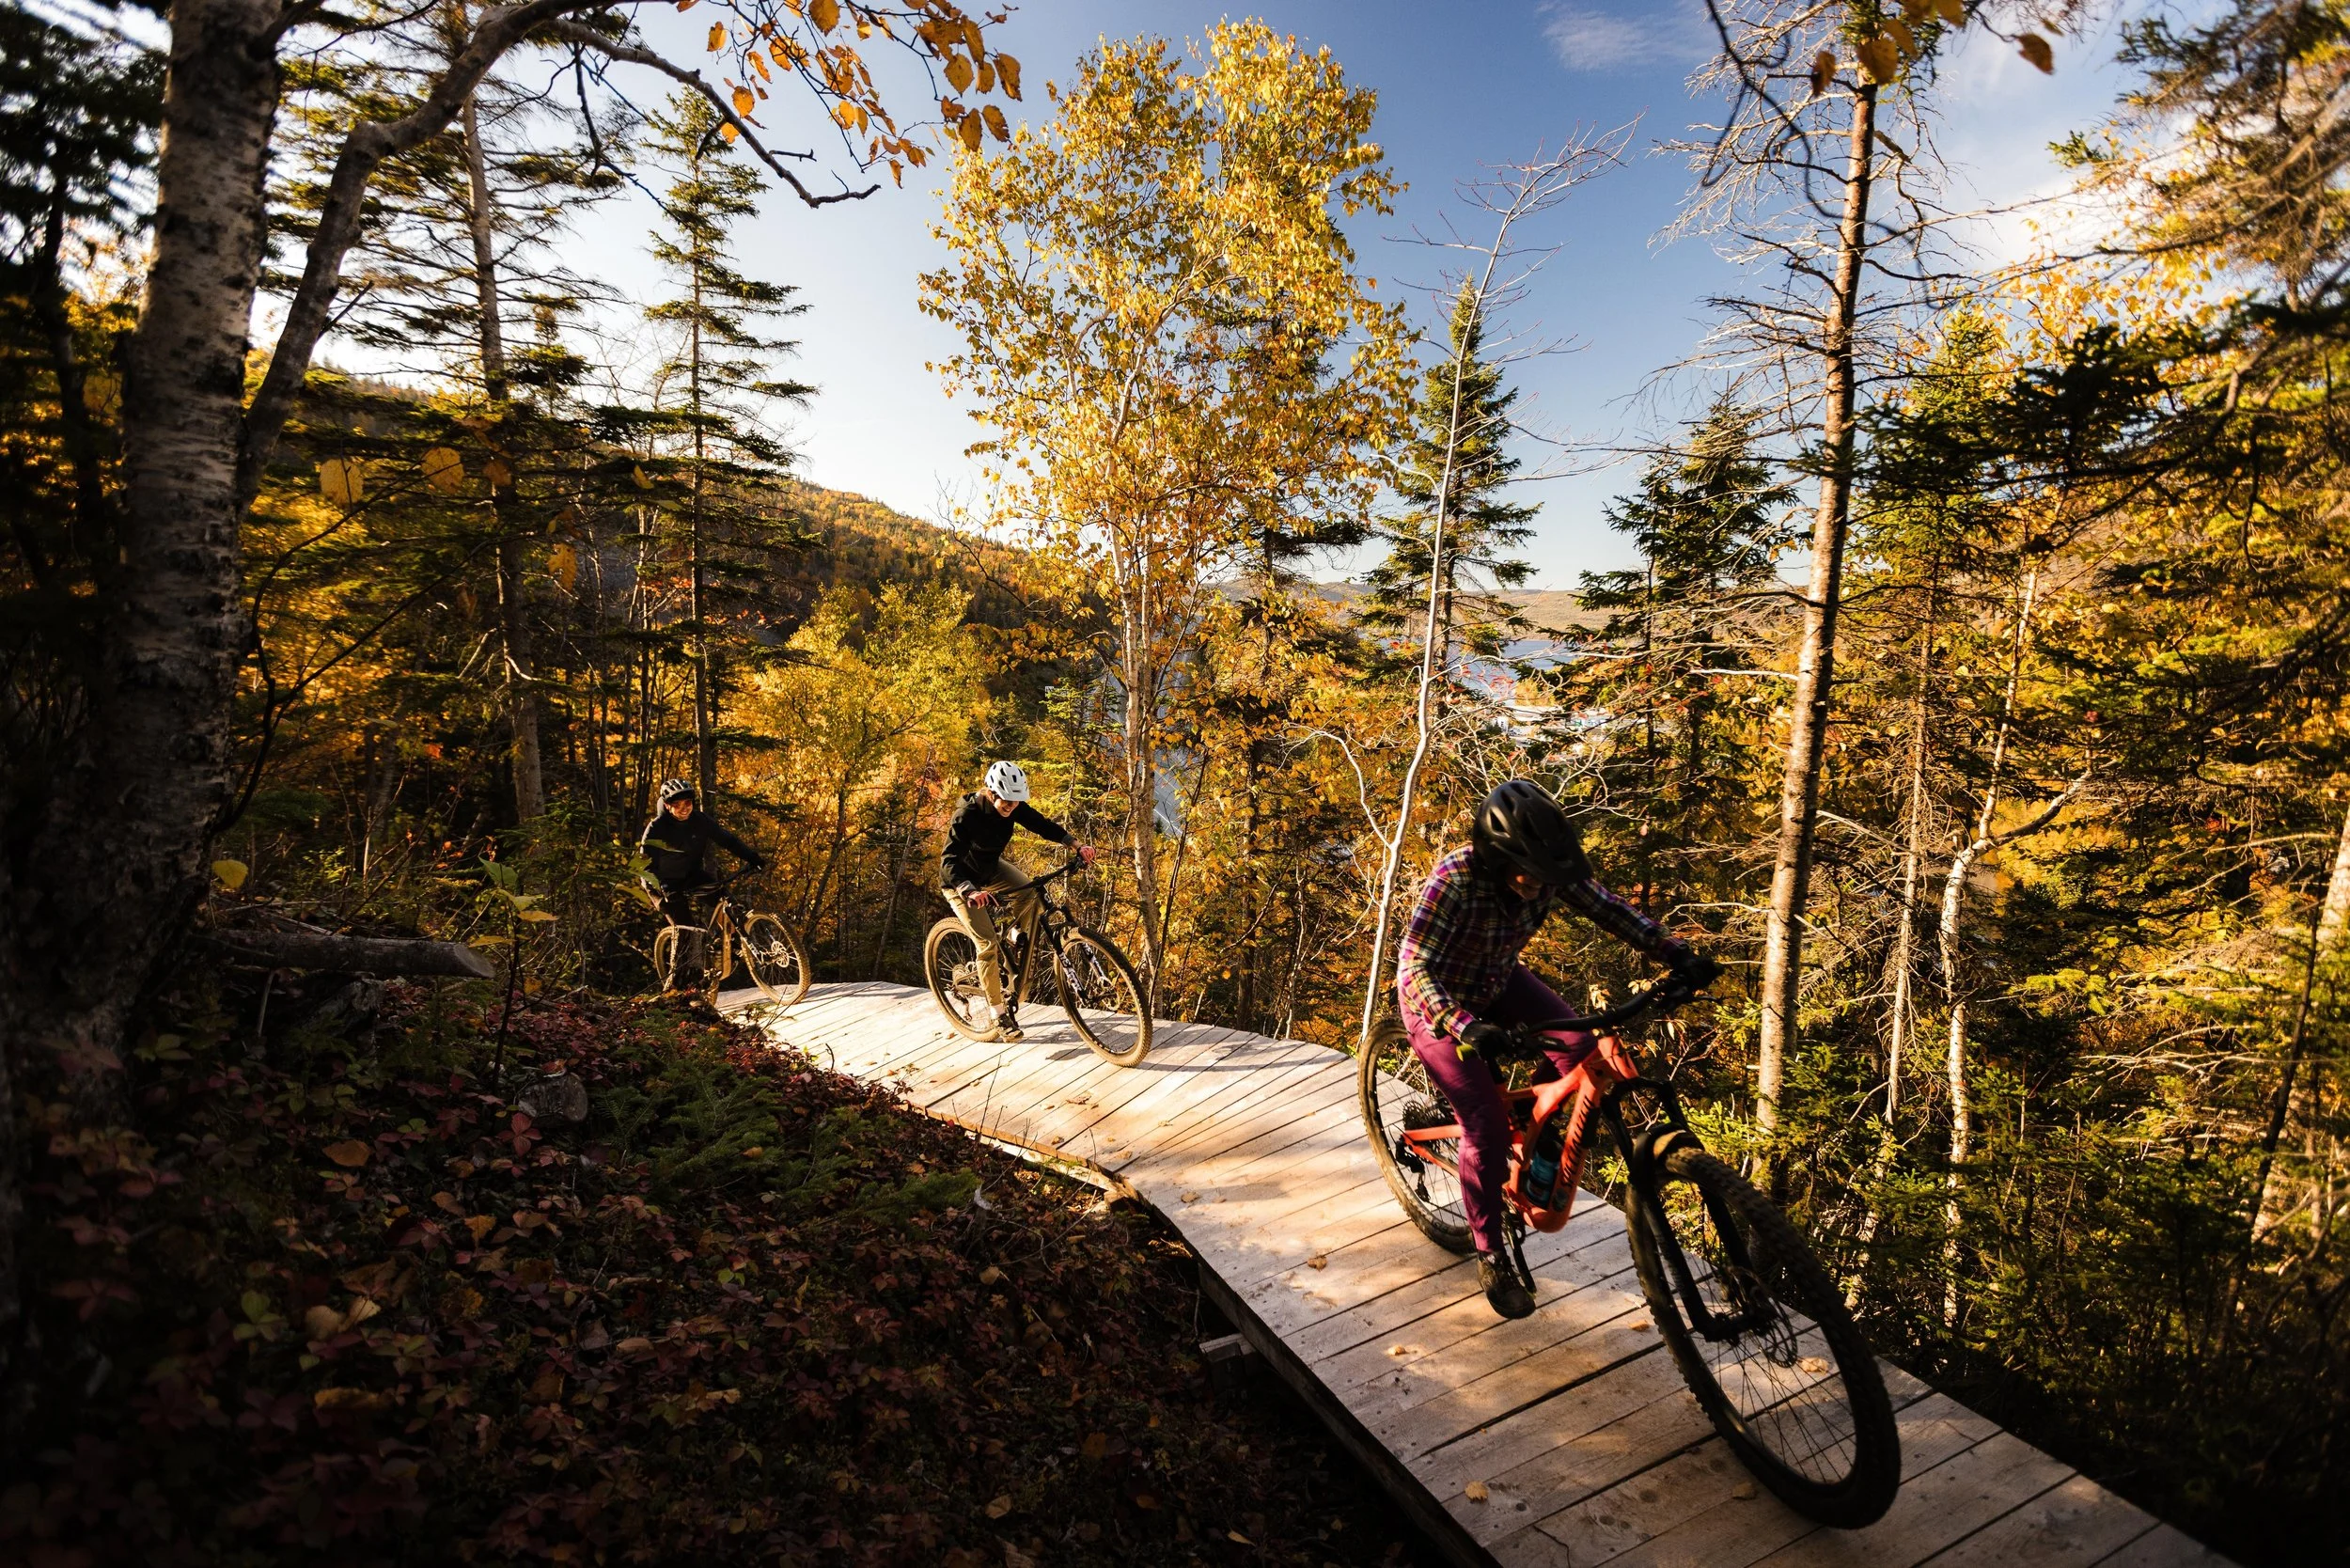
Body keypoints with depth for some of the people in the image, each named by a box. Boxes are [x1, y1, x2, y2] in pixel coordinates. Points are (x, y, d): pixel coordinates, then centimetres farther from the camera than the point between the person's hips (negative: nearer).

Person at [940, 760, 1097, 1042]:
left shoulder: (1013, 807, -18)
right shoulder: (967, 815, -33)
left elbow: (1043, 824, -13)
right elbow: (948, 860, -41)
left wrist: (1078, 845, -28)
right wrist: (971, 892, -58)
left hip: (990, 868, 6)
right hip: (961, 880, -5)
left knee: (1028, 893, -22)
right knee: (988, 943, -13)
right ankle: (999, 1013, -1)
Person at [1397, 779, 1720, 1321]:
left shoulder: (1548, 870, -22)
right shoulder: (1454, 880, -37)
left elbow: (1607, 908, -10)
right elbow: (1415, 970, -38)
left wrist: (1675, 952, -22)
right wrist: (1466, 1027, -53)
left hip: (1497, 981, 5)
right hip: (1439, 1001, -5)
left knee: (1579, 1048, -15)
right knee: (1488, 1128, -9)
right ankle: (1490, 1258, 11)